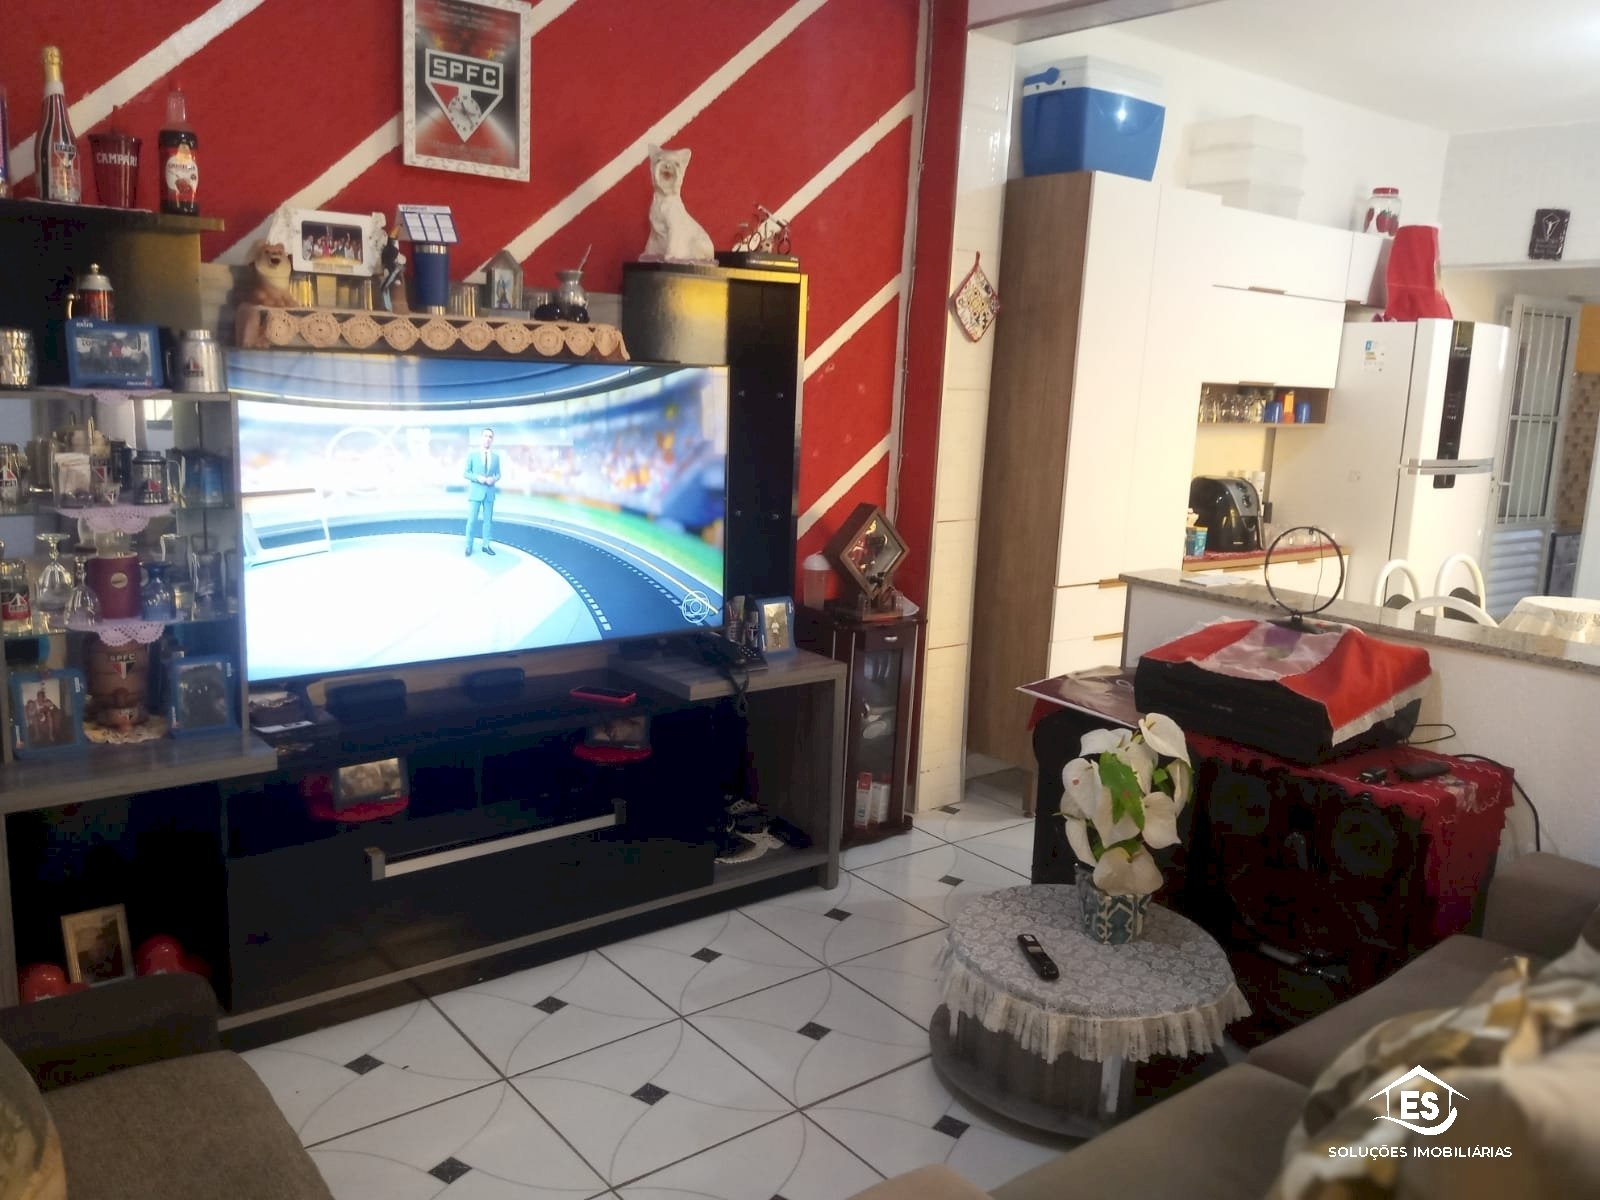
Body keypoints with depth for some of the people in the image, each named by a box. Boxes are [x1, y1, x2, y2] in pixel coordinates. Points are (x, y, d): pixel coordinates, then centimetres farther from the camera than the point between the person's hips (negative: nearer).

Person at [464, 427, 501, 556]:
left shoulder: (496, 457, 7)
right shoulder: (472, 455, 1)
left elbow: (498, 474, 10)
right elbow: (465, 473, 1)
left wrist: (493, 479, -13)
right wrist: (477, 478, -16)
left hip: (489, 492, 2)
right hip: (475, 492, -2)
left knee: (488, 520, 6)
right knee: (471, 520, -2)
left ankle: (486, 545, 14)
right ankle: (469, 546, 6)